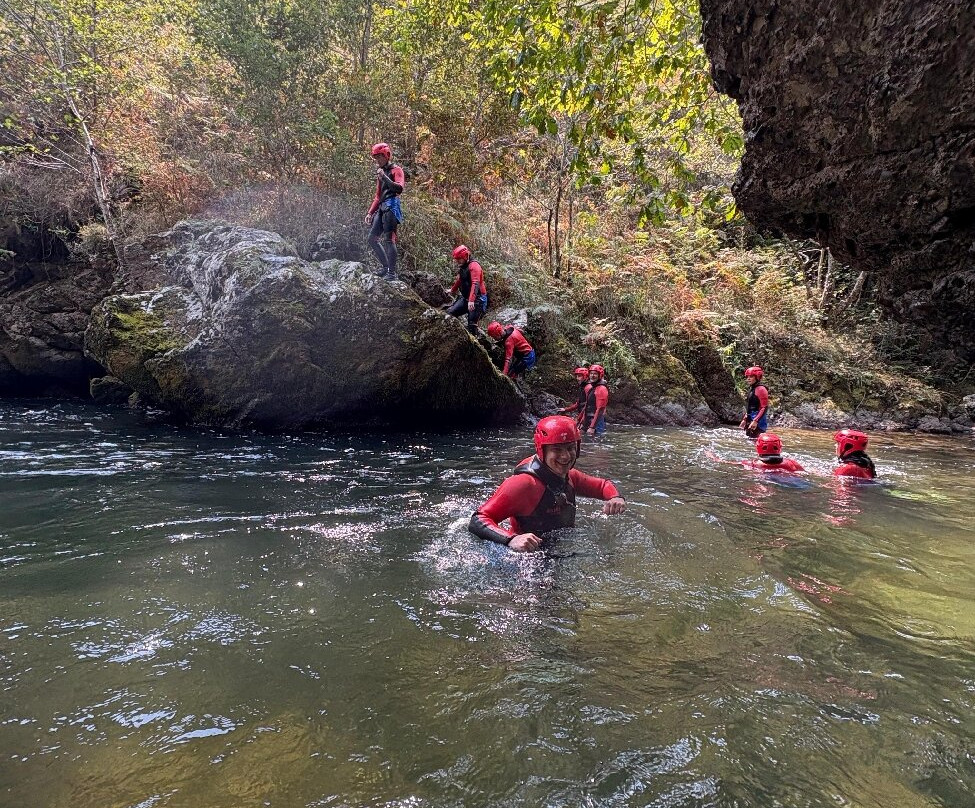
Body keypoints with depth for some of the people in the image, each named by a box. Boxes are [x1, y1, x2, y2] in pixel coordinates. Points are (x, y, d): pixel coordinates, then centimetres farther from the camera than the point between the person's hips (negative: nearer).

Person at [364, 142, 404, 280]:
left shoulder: (396, 170, 1)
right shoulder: (380, 172, 25)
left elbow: (399, 188, -17)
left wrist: (384, 177, -21)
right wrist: (370, 212, 23)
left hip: (391, 206, -9)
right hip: (382, 208, 9)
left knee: (388, 239, -16)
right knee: (372, 238, 5)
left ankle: (392, 272, -15)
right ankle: (386, 267, 12)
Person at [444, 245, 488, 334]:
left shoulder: (474, 265, -14)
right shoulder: (462, 268, 13)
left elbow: (475, 284, -27)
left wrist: (471, 301, -37)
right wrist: (452, 290, 52)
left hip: (477, 299, -9)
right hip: (465, 298, 9)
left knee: (472, 324, -13)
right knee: (449, 313, -3)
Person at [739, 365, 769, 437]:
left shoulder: (761, 389, -12)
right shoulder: (751, 389, 16)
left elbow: (764, 408, -18)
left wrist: (755, 421, -24)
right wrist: (745, 419, 22)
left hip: (758, 421, -10)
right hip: (751, 420, 10)